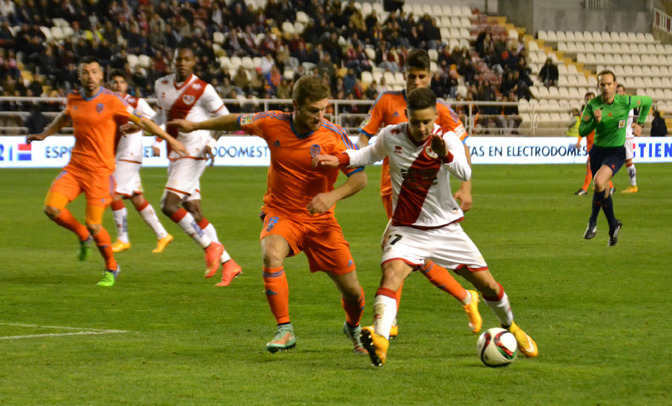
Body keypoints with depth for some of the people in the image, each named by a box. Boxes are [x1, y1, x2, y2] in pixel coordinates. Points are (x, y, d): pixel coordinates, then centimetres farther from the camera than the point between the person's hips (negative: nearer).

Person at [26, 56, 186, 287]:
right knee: (52, 208, -12)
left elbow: (141, 121, -4)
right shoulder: (73, 99, 7)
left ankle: (111, 268, 17)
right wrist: (43, 135, 38)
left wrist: (170, 139, -4)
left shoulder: (111, 101, -9)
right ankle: (83, 237, 18)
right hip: (74, 167, 5)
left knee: (93, 225, -8)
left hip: (100, 171, -5)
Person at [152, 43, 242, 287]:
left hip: (193, 154, -7)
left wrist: (211, 143, -13)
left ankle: (211, 246, -5)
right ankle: (228, 264, 11)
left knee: (169, 206, -17)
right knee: (194, 212, 6)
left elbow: (224, 118, -1)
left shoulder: (203, 90, -9)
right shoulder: (161, 85, 9)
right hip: (174, 155, 7)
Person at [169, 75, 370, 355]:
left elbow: (360, 177, -15)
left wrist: (332, 196, -34)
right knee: (272, 255, -34)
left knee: (351, 290, 1)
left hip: (320, 218, 0)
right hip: (280, 213, 0)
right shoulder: (273, 124, -10)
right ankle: (285, 331, -23)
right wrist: (195, 126, 22)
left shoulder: (333, 135, -15)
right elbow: (237, 122, 10)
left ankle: (353, 327, 37)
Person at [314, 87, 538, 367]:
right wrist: (338, 160, 1)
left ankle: (511, 328, 34)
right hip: (407, 229, -1)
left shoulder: (446, 138, -11)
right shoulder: (390, 137, -6)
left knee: (487, 284, 4)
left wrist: (445, 155, -48)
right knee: (391, 273, -30)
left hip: (446, 228, 1)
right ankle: (380, 340, -46)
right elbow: (370, 155, 16)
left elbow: (464, 173, -28)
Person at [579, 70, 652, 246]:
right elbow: (582, 131, -9)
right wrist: (595, 121, -27)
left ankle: (593, 222, -11)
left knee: (599, 181, -27)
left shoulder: (626, 101, -12)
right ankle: (613, 225, 34)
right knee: (603, 190, 10)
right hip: (597, 151, 3)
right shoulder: (592, 105, -8)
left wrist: (640, 123, 7)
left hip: (616, 152, -3)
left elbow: (647, 101, 9)